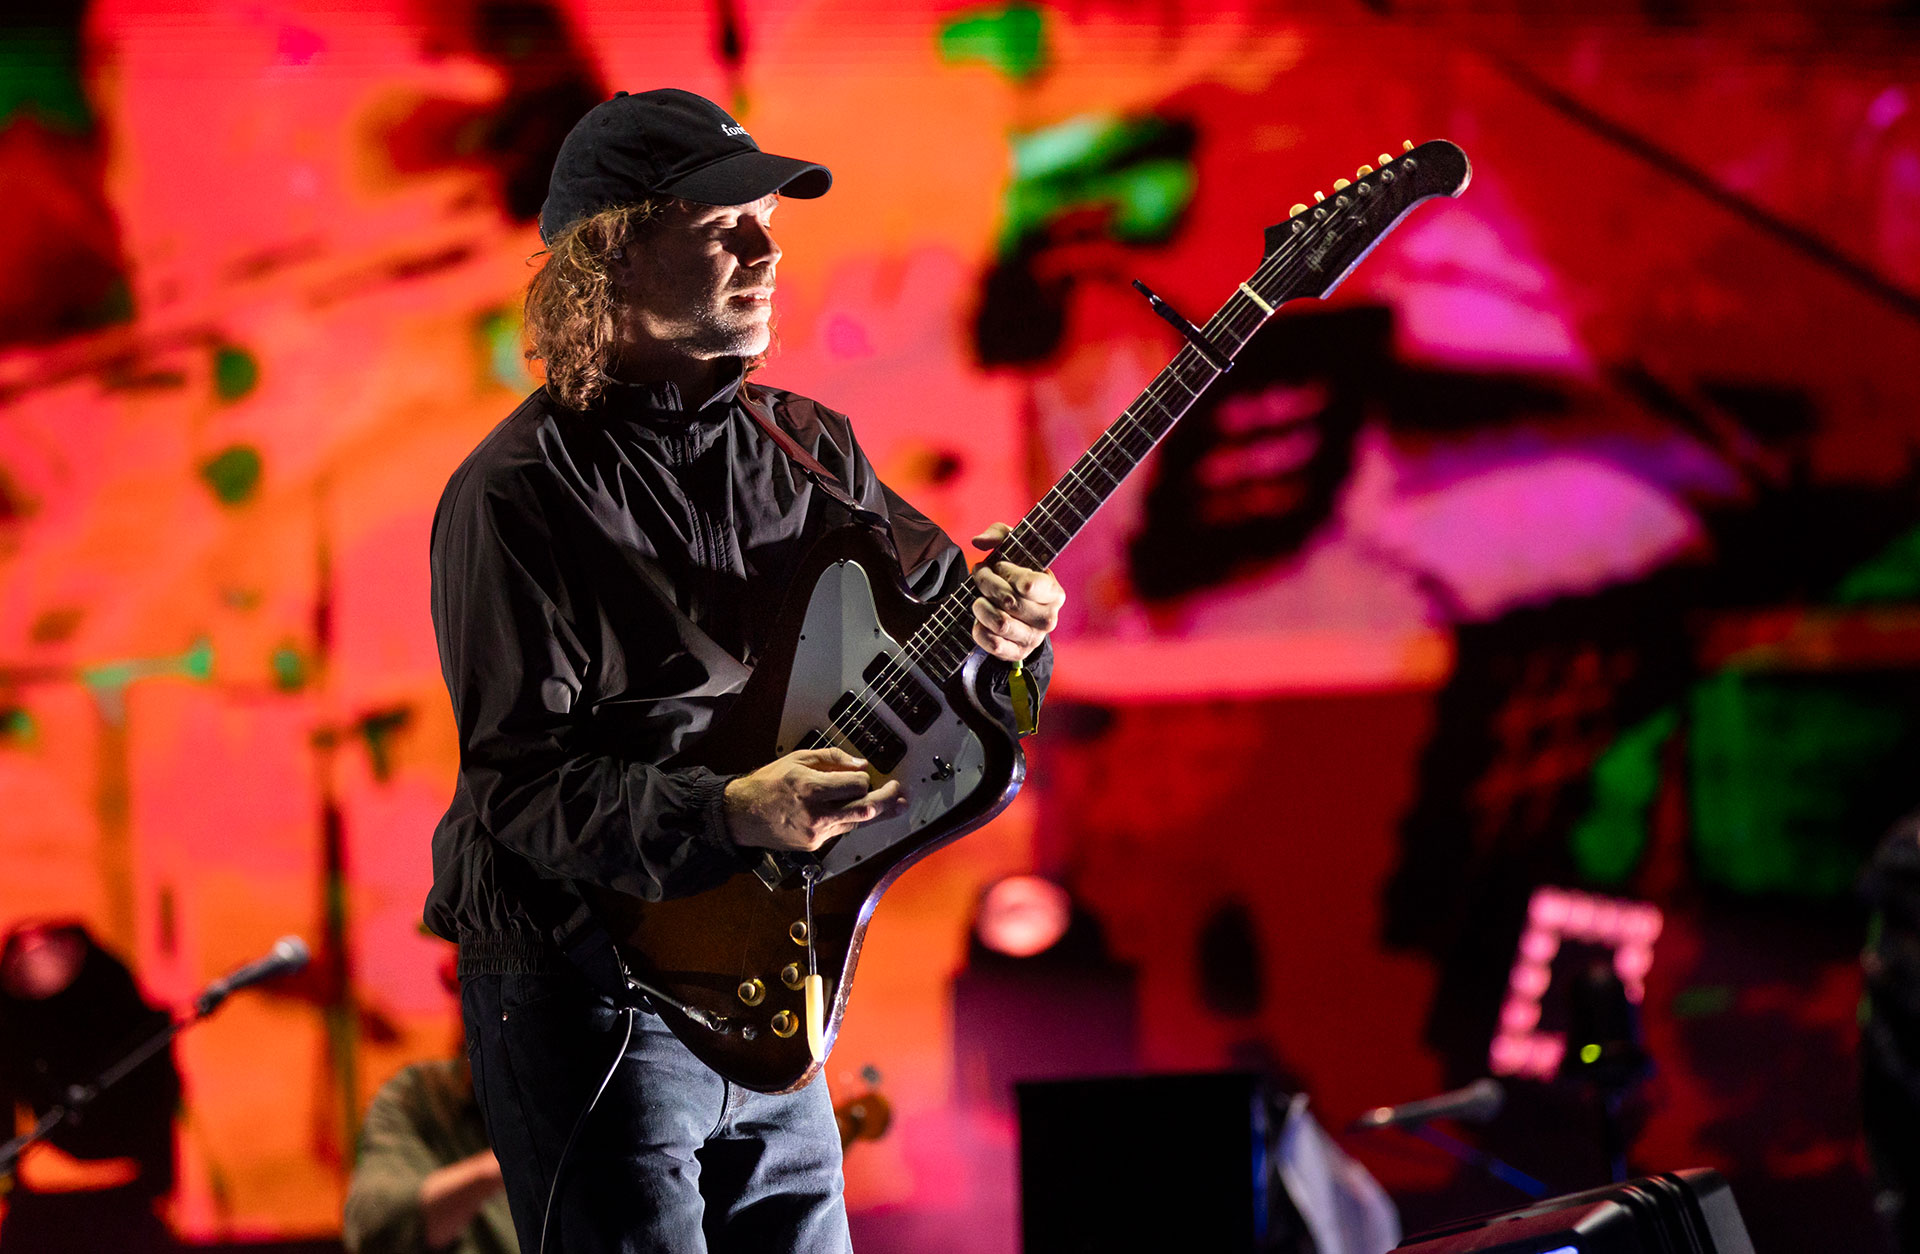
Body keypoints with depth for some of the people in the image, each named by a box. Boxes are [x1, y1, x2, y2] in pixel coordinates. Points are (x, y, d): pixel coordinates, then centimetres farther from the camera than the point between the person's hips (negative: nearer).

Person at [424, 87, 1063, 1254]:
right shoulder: (519, 493, -13)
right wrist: (726, 818, -30)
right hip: (590, 993, -7)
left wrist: (1004, 635, -13)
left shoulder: (807, 448, 7)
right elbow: (517, 783, -18)